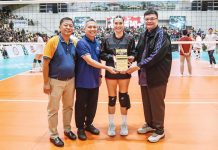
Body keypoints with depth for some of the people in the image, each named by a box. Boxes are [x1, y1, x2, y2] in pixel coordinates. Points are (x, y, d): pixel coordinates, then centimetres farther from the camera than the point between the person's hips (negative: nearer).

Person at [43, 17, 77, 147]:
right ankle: (54, 135, 19)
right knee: (53, 109, 5)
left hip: (70, 81, 5)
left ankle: (67, 129, 34)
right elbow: (45, 63, -12)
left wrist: (75, 79, 7)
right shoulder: (53, 42, -12)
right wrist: (46, 83, -13)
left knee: (69, 106, 17)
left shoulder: (74, 43, 2)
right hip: (55, 81, -5)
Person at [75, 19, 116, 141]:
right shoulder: (81, 43, -14)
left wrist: (100, 75, 13)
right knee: (81, 105, 5)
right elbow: (89, 61, -22)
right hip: (83, 81, -6)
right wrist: (107, 68, -23)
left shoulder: (97, 43, 8)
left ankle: (88, 124, 32)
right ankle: (80, 128, 20)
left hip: (94, 80, 6)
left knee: (92, 105, 14)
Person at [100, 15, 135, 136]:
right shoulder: (107, 39, 1)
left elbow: (133, 53, 3)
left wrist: (131, 57, -19)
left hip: (124, 72, 0)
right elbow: (102, 54, 1)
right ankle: (111, 125, 21)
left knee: (123, 97, 7)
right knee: (112, 98, 8)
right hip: (110, 71, 1)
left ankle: (124, 124, 23)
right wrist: (112, 57, -15)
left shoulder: (129, 38, -1)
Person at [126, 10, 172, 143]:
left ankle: (159, 131, 15)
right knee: (146, 102, 16)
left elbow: (156, 55, -22)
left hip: (157, 76, -7)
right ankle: (150, 124, 34)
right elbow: (139, 51, 21)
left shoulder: (162, 35, -11)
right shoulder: (143, 35, 12)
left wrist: (138, 66, -24)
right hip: (144, 75, 7)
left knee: (157, 103, 1)